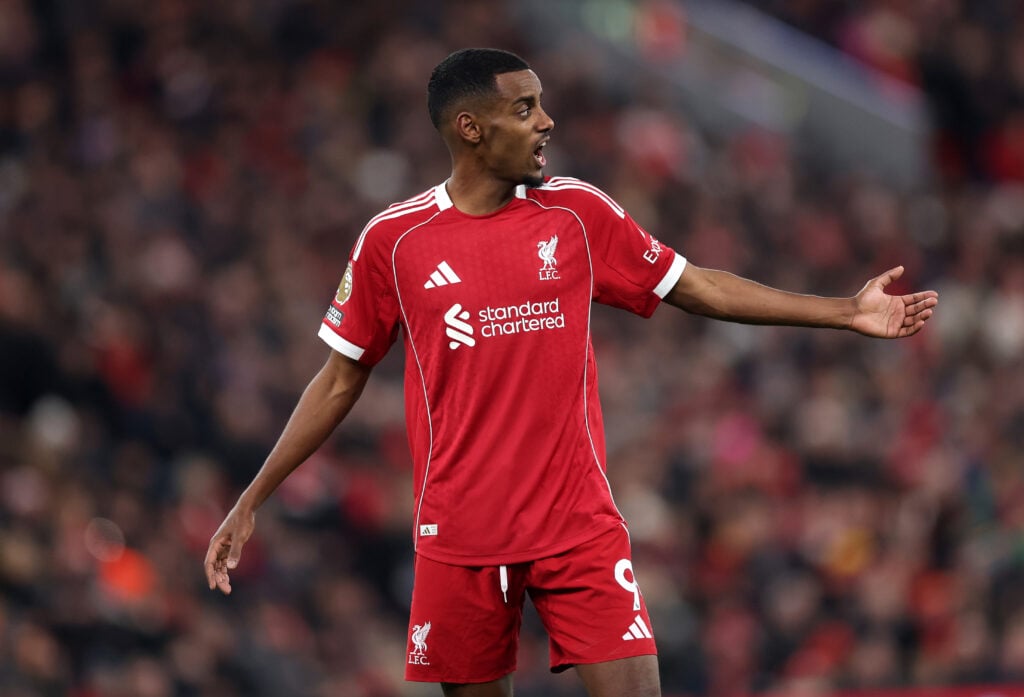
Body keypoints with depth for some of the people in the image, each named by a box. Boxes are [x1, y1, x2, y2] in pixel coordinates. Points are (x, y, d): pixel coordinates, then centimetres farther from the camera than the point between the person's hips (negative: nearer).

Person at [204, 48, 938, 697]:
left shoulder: (579, 212, 1)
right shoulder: (392, 240, -3)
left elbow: (700, 287, 8)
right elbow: (340, 382, 7)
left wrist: (846, 311, 3)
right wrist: (251, 503, 5)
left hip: (579, 526, 1)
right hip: (459, 534, -1)